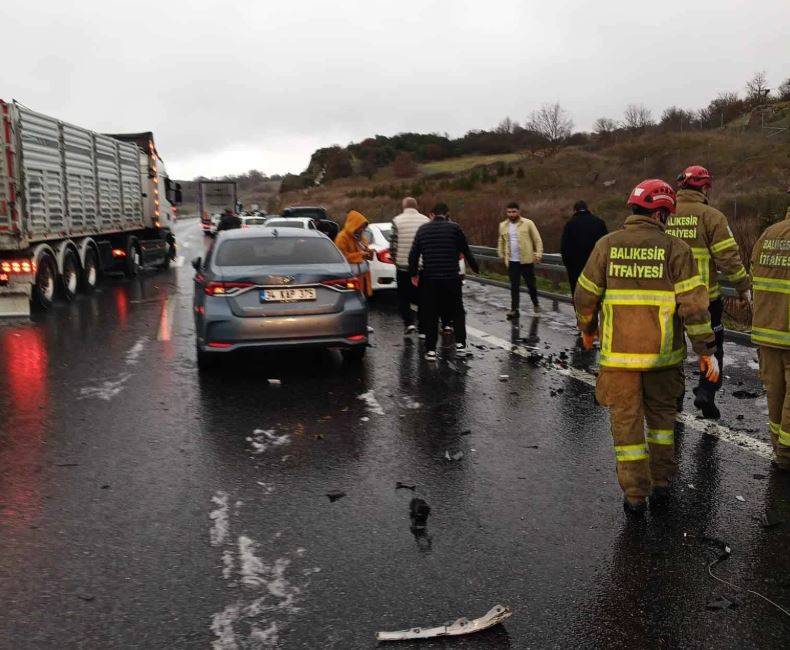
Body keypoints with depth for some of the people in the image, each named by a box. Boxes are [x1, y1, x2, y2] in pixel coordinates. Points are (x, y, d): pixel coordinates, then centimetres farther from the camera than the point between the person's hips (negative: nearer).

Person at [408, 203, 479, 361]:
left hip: (430, 278, 1)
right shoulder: (454, 228, 0)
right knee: (457, 312, 15)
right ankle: (460, 344, 10)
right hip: (452, 277, -1)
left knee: (431, 315, 8)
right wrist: (475, 267, 19)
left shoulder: (423, 229, 7)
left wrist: (413, 274, 19)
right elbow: (466, 251, 4)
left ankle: (430, 350, 5)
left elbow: (413, 254, 7)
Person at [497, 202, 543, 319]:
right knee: (514, 286, 3)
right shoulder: (503, 226, 7)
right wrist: (501, 255, 16)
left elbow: (537, 239, -3)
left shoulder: (528, 223, -5)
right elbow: (501, 242, 21)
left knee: (531, 284, 10)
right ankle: (514, 310, 7)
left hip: (526, 260, -2)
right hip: (512, 261, 2)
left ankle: (536, 304, 32)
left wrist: (538, 254, -10)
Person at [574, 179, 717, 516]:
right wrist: (706, 350, -3)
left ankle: (635, 495, 13)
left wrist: (587, 329, 18)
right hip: (663, 352, 0)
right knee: (661, 416, 20)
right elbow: (693, 303, -9)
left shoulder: (607, 245, -2)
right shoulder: (675, 248, -6)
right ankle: (660, 485, 26)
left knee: (626, 421, 9)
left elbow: (585, 296, 1)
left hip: (618, 352, 0)